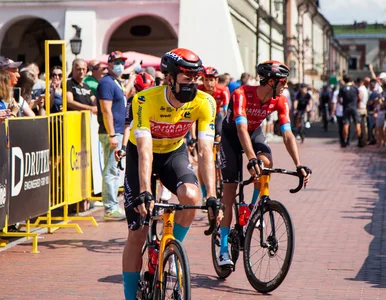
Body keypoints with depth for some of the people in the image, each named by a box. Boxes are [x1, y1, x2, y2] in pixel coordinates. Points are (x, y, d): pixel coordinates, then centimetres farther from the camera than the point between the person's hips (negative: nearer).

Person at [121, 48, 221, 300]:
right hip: (141, 154, -2)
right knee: (137, 233, -6)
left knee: (190, 195, -31)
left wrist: (212, 196, -38)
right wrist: (144, 192, -49)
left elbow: (206, 150, -28)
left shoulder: (204, 103, -24)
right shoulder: (146, 100, -31)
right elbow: (144, 150, -38)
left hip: (174, 153, 2)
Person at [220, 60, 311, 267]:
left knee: (267, 162, -31)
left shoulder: (280, 101, -19)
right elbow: (241, 129, -42)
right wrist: (251, 159, -55)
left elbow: (287, 135, -22)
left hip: (255, 133, 4)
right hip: (232, 135, -4)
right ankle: (223, 250, -2)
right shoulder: (241, 94, -32)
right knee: (229, 194, -8)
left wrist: (299, 165, -32)